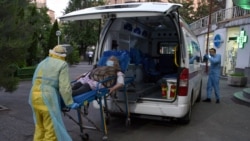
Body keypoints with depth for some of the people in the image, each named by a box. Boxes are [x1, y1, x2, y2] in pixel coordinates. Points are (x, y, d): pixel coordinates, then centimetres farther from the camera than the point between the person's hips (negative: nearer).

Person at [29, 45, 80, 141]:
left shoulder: (42, 63, 22)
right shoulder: (62, 65, 0)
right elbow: (64, 87, -8)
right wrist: (70, 103, -2)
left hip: (34, 95, 8)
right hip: (47, 97, -8)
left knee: (40, 127, 20)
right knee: (52, 129, 1)